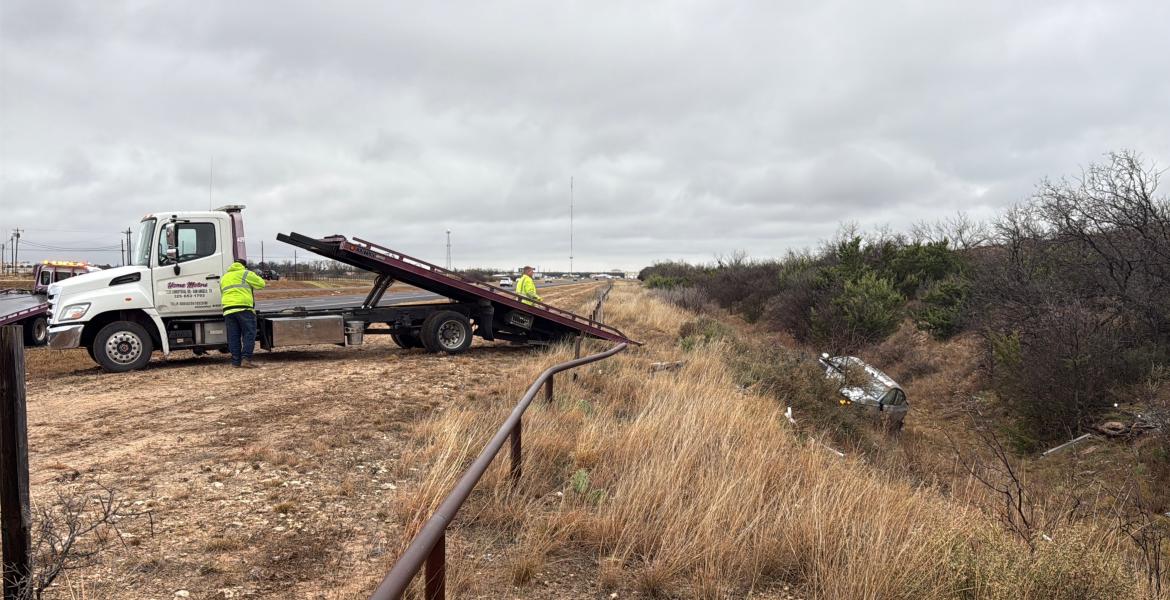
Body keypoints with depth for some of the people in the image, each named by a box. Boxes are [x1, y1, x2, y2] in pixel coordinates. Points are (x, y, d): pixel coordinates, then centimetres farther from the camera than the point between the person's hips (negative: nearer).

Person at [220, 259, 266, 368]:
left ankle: (236, 361, 5)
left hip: (228, 309, 5)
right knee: (249, 334, -3)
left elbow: (222, 295, 27)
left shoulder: (223, 277, 26)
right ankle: (246, 358, -13)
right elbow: (261, 283, 9)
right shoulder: (245, 273, 7)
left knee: (233, 336, 7)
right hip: (244, 308, -5)